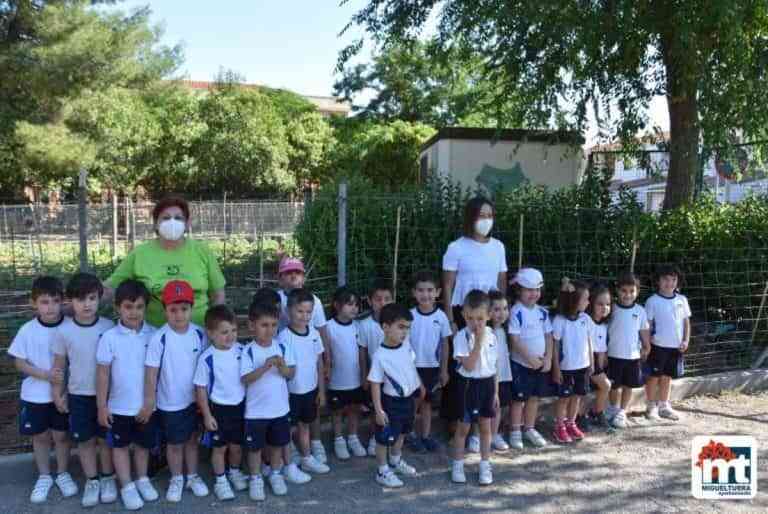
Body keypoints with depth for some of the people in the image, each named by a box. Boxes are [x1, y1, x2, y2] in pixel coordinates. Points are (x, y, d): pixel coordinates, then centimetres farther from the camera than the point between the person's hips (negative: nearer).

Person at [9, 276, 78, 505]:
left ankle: (62, 474, 32)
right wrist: (46, 375, -17)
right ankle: (44, 476, 33)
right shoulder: (27, 330, -12)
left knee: (61, 435, 11)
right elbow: (19, 362, -5)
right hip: (35, 395, 1)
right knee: (40, 436, 15)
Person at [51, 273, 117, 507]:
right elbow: (59, 364, 2)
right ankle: (92, 481, 28)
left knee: (106, 438, 11)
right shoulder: (64, 331, -9)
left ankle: (108, 478, 29)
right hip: (78, 395, 1)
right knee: (85, 440, 12)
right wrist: (58, 394, 4)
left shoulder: (109, 327, -11)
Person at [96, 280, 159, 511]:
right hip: (119, 406, -1)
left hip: (147, 405, 1)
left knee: (144, 444, 17)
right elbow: (102, 373, -7)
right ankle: (127, 486, 28)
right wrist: (102, 406, -6)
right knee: (120, 446, 14)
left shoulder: (154, 335, -8)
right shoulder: (110, 337, -12)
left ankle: (143, 480, 36)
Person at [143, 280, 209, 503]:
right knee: (174, 443, 13)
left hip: (195, 398, 3)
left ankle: (193, 476, 36)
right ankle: (176, 479, 34)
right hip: (170, 402, -3)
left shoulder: (199, 334, -9)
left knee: (192, 439, 18)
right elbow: (151, 371, -12)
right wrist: (149, 400, -9)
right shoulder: (159, 338, -18)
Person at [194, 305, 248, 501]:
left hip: (240, 405, 3)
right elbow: (200, 388, -11)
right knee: (220, 447, 12)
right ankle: (220, 481, 32)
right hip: (218, 408, -3)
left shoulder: (241, 350, -8)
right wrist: (206, 415, -10)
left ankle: (235, 472, 43)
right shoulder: (207, 358, -19)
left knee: (237, 445, 18)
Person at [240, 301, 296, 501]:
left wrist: (282, 367, -24)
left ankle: (276, 474, 38)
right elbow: (245, 379, -20)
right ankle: (255, 479, 29)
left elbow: (291, 374, -3)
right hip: (256, 411, -3)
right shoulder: (248, 351, -14)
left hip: (280, 408, 3)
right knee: (255, 447, 11)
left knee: (277, 444, 18)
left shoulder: (283, 348, -4)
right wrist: (265, 367, -32)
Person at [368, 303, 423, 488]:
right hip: (392, 402, -7)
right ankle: (383, 471, 26)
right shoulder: (380, 356, -25)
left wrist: (419, 385, 19)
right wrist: (378, 409, -19)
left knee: (401, 433, 25)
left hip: (409, 398, 7)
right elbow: (375, 384, -19)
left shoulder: (406, 343, -7)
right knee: (385, 438, 7)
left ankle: (395, 461, 47)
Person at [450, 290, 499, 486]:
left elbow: (494, 366, 7)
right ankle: (457, 465, 23)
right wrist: (478, 342, -26)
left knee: (485, 426, 14)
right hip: (469, 385, -4)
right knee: (463, 427, 8)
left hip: (488, 384, 4)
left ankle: (485, 465, 28)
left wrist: (496, 391, 9)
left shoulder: (491, 335, 0)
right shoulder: (461, 337, -16)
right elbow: (468, 366, -23)